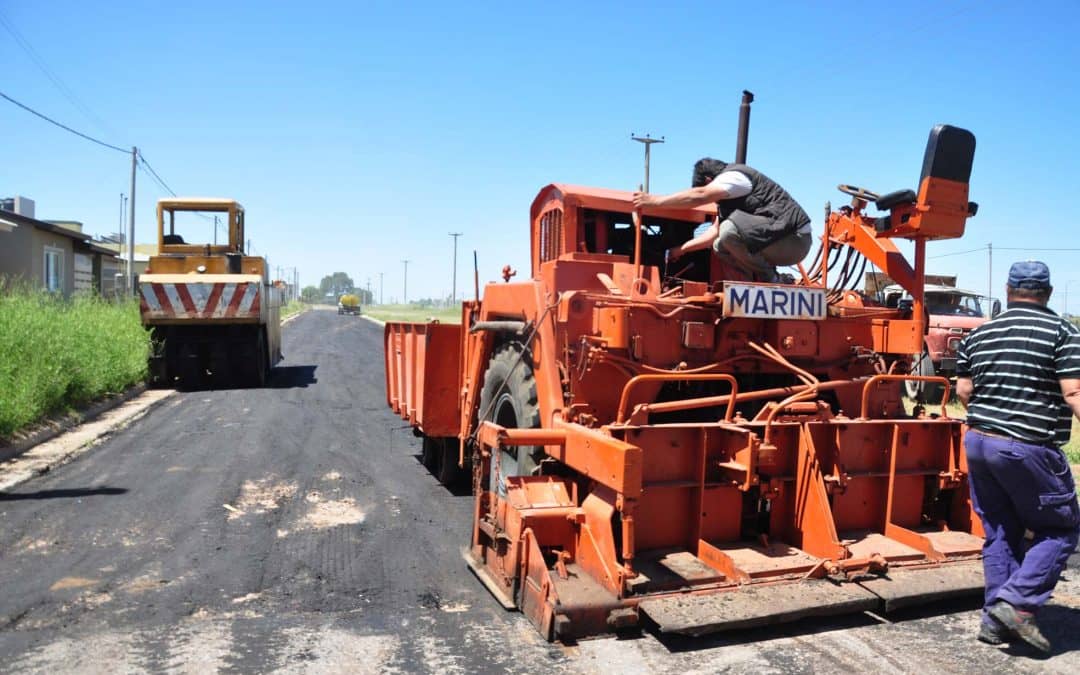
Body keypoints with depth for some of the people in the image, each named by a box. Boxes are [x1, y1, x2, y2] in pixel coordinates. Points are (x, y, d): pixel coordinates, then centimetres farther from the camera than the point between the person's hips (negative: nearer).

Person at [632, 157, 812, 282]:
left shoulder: (735, 176, -9)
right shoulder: (729, 190, 22)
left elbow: (699, 196, -22)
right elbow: (715, 232, 22)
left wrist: (655, 200, -18)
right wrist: (682, 249, 19)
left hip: (794, 239, -10)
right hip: (782, 241, 10)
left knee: (730, 229, -28)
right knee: (721, 246, 10)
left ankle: (769, 278, -11)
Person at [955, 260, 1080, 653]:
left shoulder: (978, 335, 10)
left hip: (978, 442, 6)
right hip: (1028, 449, -6)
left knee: (999, 533, 14)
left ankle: (996, 619, 17)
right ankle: (1017, 601, 0)